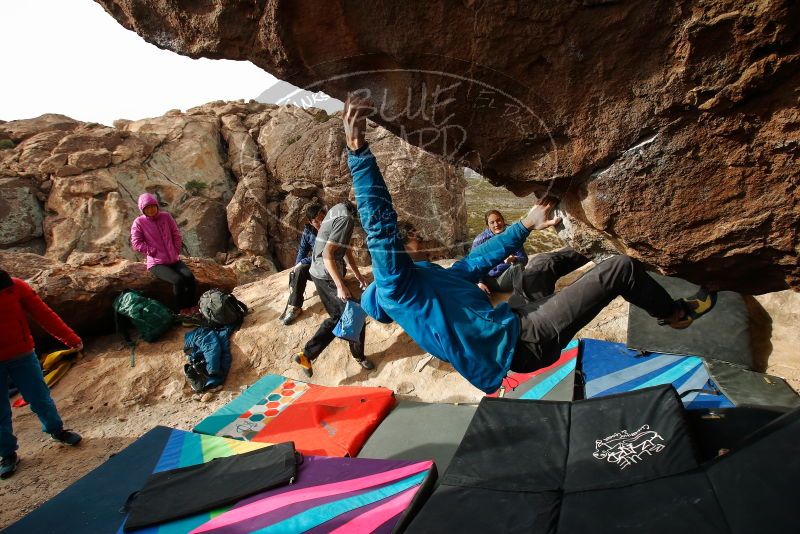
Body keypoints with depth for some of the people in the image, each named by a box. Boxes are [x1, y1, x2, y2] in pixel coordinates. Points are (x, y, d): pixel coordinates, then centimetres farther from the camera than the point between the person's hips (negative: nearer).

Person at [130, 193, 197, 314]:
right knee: (178, 280, -29)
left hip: (174, 260, 4)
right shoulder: (139, 222, -3)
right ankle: (181, 310, -11)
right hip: (157, 263, -4)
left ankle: (191, 307, -9)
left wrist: (176, 251, 1)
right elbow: (136, 244, -9)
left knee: (190, 277, -24)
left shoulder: (166, 216, 6)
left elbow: (176, 235, 12)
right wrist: (155, 252, -12)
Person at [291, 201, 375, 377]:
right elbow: (327, 254, -26)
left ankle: (306, 355, 18)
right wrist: (340, 286, -26)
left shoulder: (339, 209, 10)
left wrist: (358, 275, 23)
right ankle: (359, 356, 26)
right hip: (327, 276, -9)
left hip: (318, 273, 9)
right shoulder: (346, 218, -21)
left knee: (337, 316, 18)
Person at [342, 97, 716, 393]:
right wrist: (358, 150, -31)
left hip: (516, 325, 9)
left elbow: (481, 259, 23)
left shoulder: (434, 277, 15)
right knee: (621, 267, -4)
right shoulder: (395, 286, -12)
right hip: (523, 345, -9)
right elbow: (379, 225, -25)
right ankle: (676, 313, 21)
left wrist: (526, 224, 27)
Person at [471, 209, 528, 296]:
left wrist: (514, 259, -25)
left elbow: (524, 259, -2)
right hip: (486, 281, -1)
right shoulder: (480, 240, -3)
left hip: (505, 280, 1)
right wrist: (479, 283, -18)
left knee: (518, 267, -30)